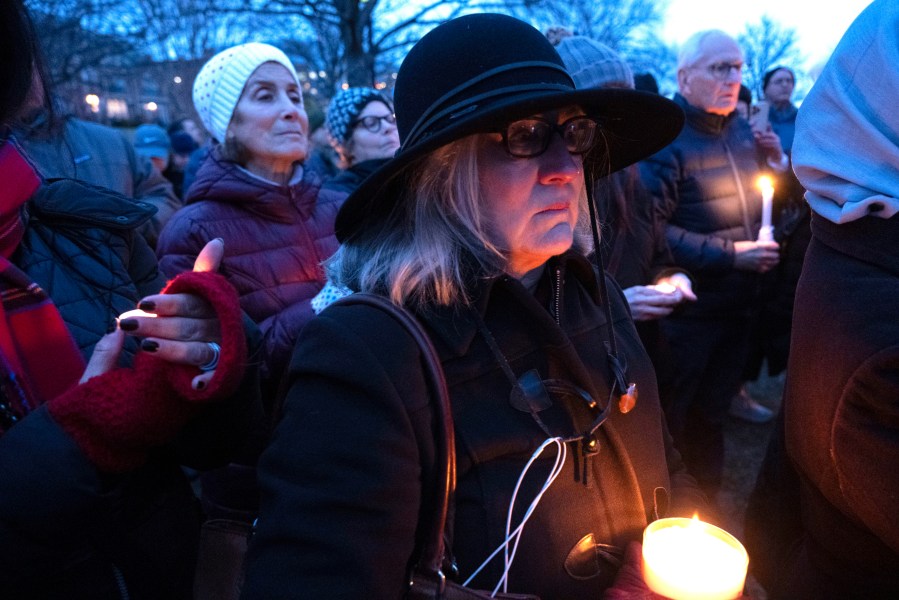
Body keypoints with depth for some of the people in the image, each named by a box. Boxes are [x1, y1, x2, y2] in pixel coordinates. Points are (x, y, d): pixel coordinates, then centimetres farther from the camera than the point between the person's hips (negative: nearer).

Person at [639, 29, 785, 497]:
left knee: (714, 407, 22)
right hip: (689, 308, -7)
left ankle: (708, 500, 41)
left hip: (738, 301, 7)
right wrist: (729, 253, -23)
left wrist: (776, 162, 1)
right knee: (674, 413, 8)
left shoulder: (741, 130, 8)